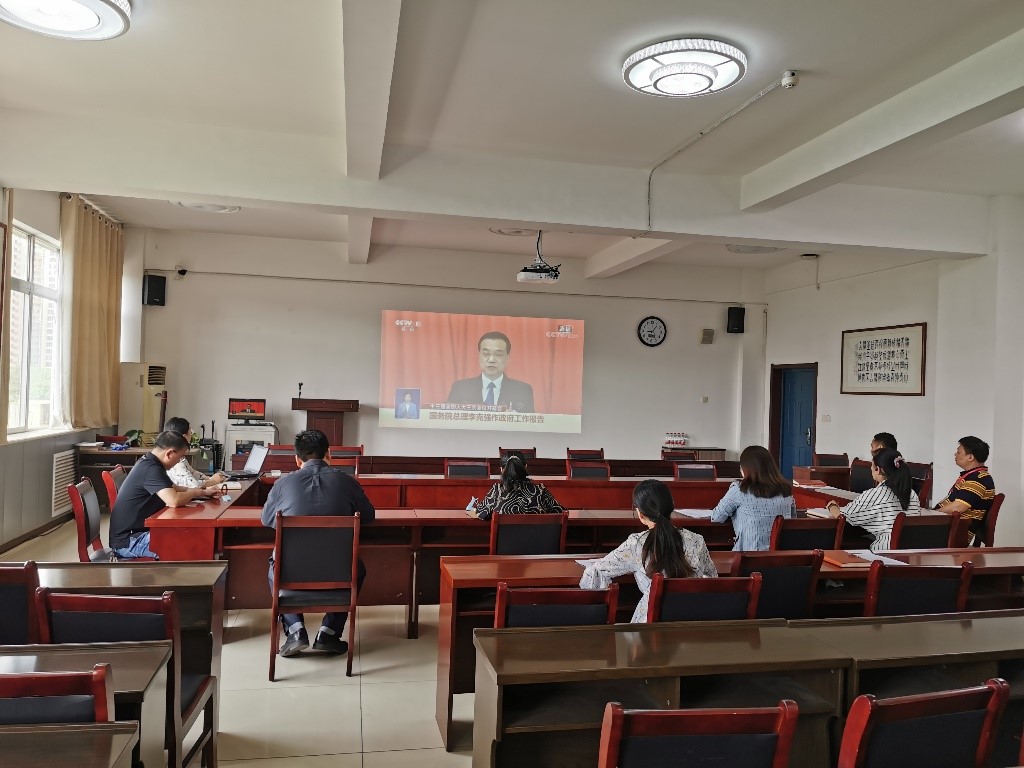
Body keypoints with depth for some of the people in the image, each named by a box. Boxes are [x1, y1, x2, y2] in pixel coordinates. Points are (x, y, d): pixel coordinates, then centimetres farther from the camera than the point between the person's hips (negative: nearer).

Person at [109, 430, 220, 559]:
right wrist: (196, 492, -13)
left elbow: (173, 488, 24)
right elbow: (174, 501, -34)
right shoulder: (151, 469, -22)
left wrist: (203, 492, 11)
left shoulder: (148, 463, 9)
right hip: (127, 541, -10)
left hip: (137, 531, 10)